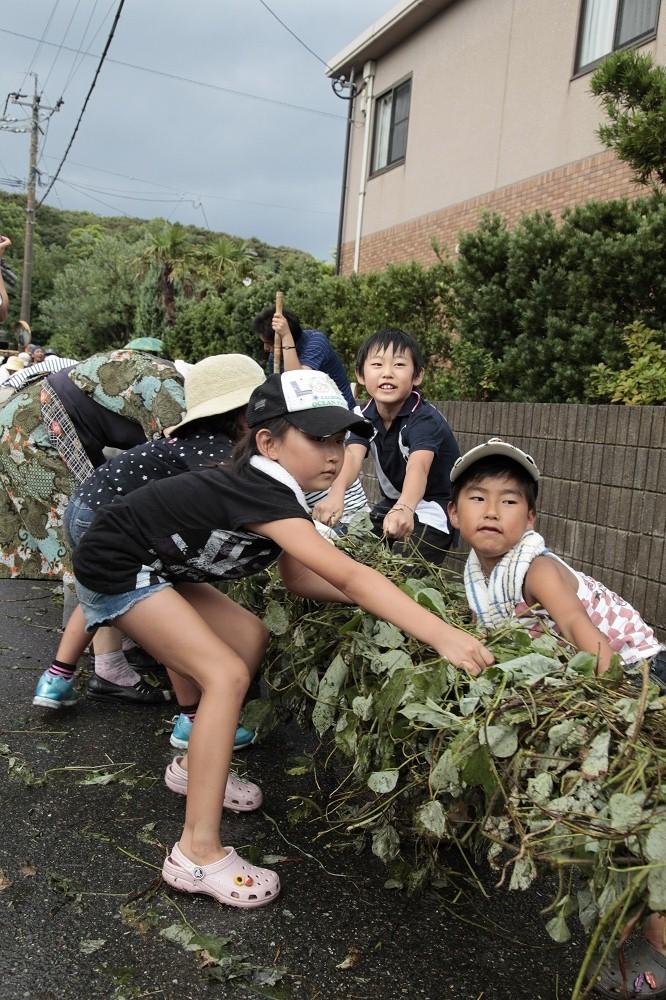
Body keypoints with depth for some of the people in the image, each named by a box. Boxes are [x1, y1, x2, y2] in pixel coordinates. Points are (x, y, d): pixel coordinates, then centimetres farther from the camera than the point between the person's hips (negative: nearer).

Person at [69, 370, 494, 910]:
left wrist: (378, 598, -11)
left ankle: (196, 766, 28)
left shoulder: (274, 491, -1)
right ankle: (198, 853, -12)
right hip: (115, 568, -10)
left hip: (156, 564, 10)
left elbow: (298, 577, 1)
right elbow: (348, 576, -39)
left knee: (247, 638, 14)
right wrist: (441, 633, -43)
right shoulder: (261, 496, -30)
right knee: (226, 676, -16)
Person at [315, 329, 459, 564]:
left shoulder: (424, 418, -26)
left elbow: (418, 466, -45)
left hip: (435, 505, -6)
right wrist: (336, 494, -50)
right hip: (393, 501, 6)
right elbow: (352, 456, -28)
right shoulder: (366, 415, -9)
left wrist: (405, 508, -66)